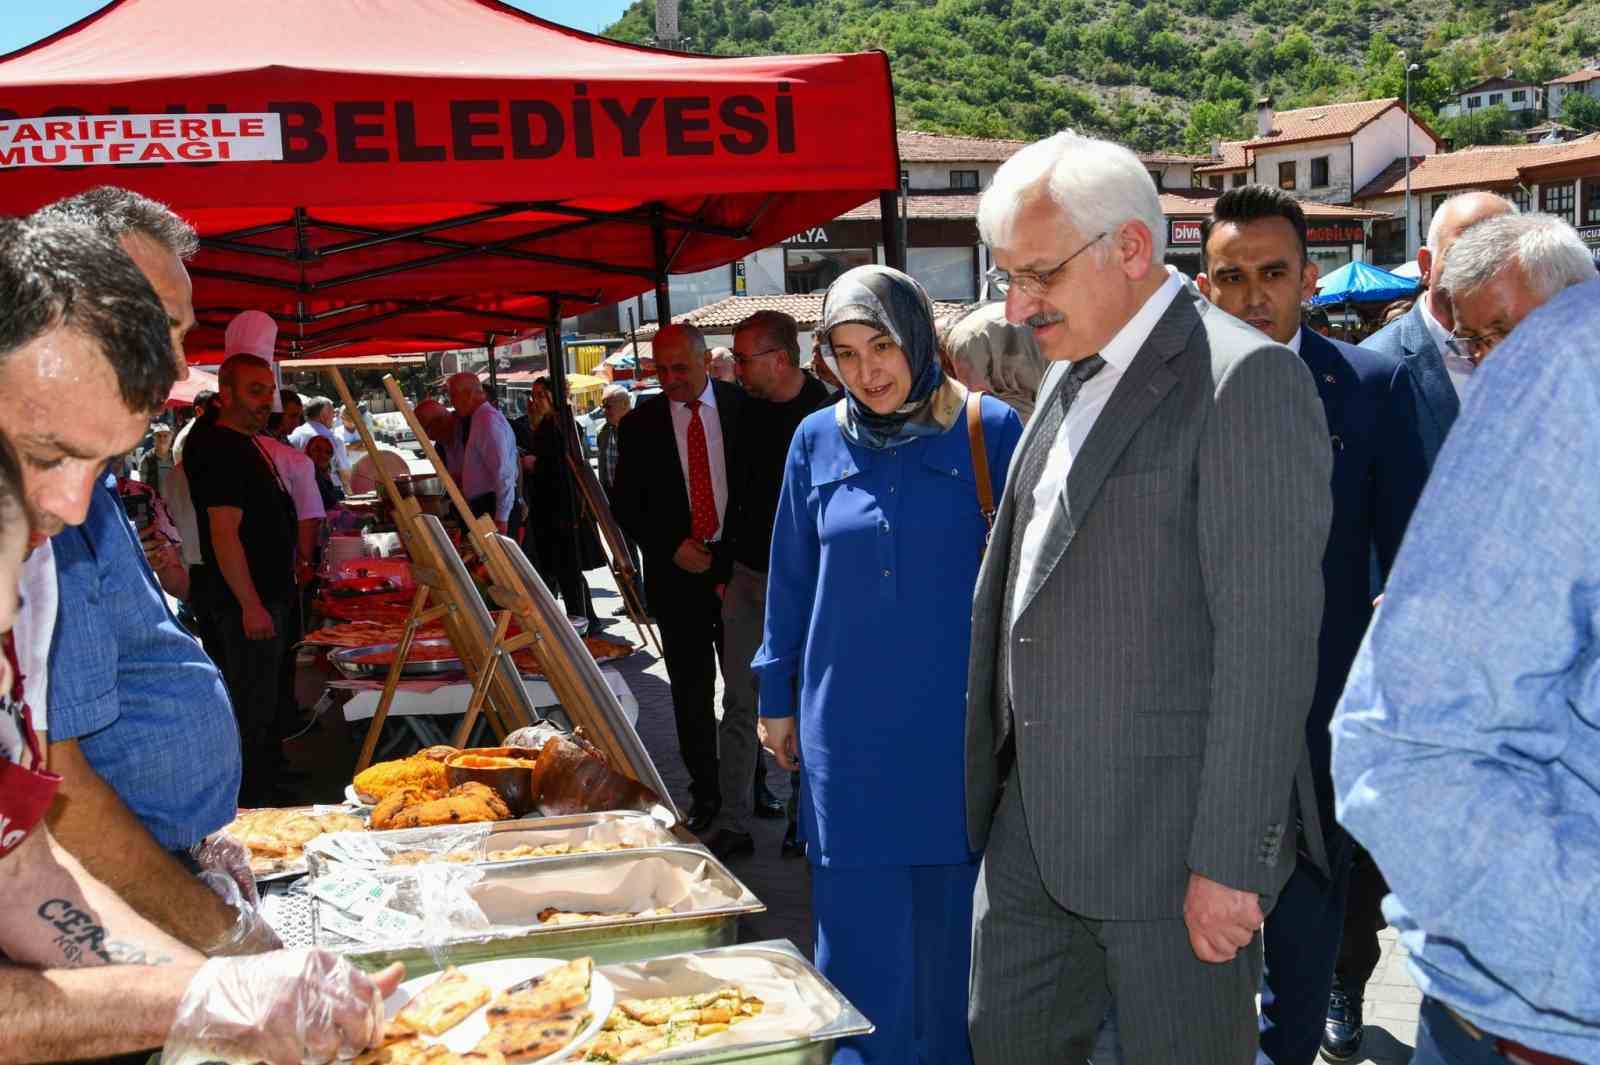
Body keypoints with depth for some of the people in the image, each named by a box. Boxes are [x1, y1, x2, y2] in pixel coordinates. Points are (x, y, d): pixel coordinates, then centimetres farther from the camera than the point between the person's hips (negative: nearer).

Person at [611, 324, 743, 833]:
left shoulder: (744, 406, -1)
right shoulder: (639, 425, 0)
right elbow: (626, 504, 4)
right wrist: (671, 547, -9)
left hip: (739, 562, 0)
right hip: (676, 569, 0)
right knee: (691, 689, 6)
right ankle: (705, 792, 17)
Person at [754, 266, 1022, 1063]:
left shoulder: (989, 430, -5)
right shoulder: (818, 441, 3)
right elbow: (791, 583, 10)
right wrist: (777, 699, 12)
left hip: (960, 721, -1)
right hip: (848, 724, 2)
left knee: (951, 919, 10)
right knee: (862, 926, 8)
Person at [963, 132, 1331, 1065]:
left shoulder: (1245, 380, -15)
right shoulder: (1072, 377, 13)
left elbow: (1270, 643, -19)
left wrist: (1230, 860, -19)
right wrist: (992, 777, 15)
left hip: (1170, 839, -8)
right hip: (1035, 826, 8)